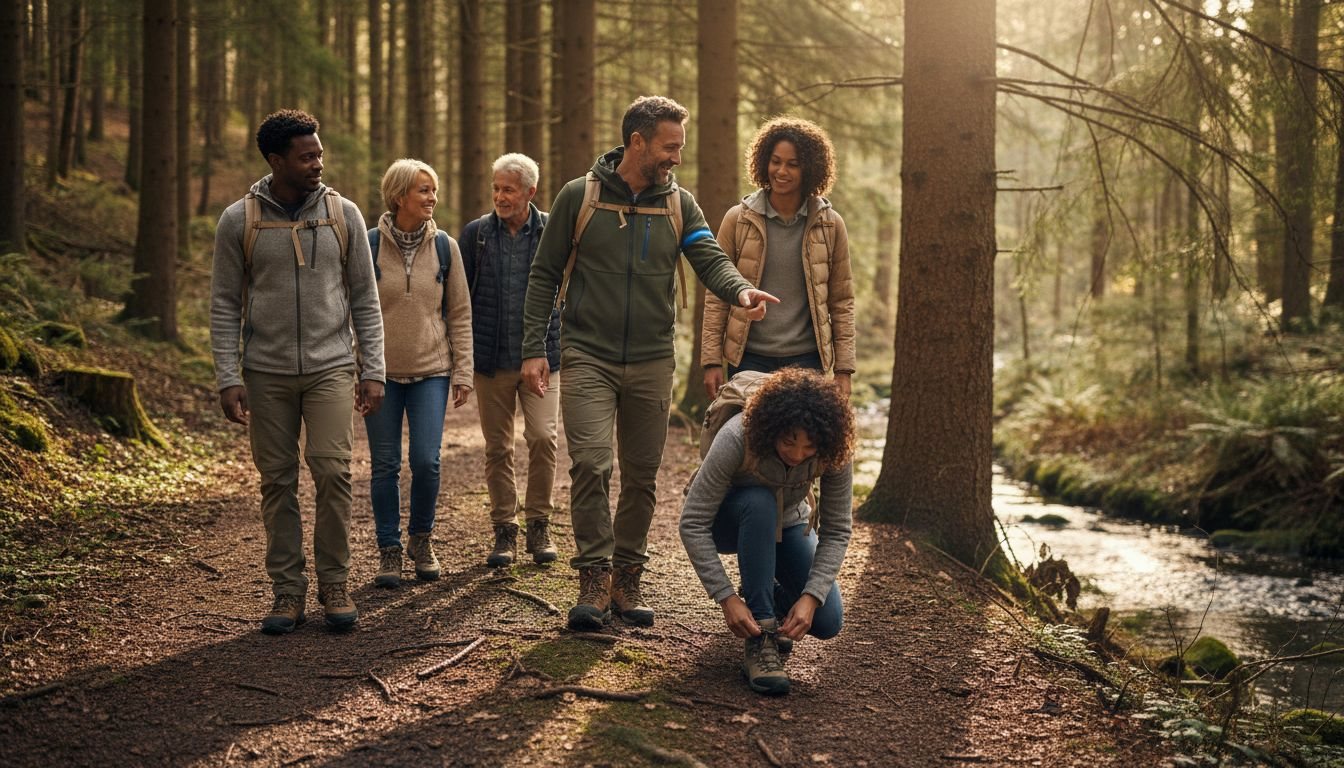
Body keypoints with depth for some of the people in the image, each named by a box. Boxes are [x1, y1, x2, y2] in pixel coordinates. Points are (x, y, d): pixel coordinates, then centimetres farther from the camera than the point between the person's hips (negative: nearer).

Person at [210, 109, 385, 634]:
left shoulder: (343, 214, 3)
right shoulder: (238, 221, -1)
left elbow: (364, 299, 7)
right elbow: (225, 306, 2)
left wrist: (373, 371, 1)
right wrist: (228, 379, -6)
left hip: (330, 365, 0)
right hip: (266, 373, 0)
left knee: (332, 471, -10)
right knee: (277, 482, 3)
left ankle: (334, 584, 4)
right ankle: (287, 592, 12)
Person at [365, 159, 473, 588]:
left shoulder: (445, 247, 2)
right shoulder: (369, 246, -3)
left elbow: (460, 314, 6)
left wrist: (463, 372, 1)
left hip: (431, 371, 1)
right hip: (382, 372, -1)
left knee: (426, 461, -6)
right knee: (385, 466, 3)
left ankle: (421, 538, 17)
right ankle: (389, 549, 16)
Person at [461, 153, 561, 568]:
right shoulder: (475, 234, 5)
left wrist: (567, 348, 1)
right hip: (491, 360, 1)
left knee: (543, 437, -11)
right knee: (498, 448, 5)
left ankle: (539, 525, 4)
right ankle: (505, 530, 15)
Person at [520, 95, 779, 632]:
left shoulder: (679, 204, 8)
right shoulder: (579, 196, -1)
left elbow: (710, 259, -5)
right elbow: (544, 275, 3)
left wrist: (740, 290, -28)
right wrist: (533, 349, -4)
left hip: (652, 362, 3)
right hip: (588, 357, -3)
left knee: (641, 476, 7)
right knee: (590, 465, -16)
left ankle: (627, 580, 19)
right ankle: (594, 578, -5)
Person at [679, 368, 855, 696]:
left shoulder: (835, 451, -28)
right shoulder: (737, 438, -36)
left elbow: (836, 533, -21)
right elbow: (692, 524, -34)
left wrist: (811, 597, -35)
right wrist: (726, 598, -39)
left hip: (787, 523, 3)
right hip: (727, 520, -2)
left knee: (825, 623, -18)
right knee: (759, 502, -40)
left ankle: (773, 598, 17)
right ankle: (759, 641, -32)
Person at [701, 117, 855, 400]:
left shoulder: (830, 225, 3)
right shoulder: (738, 219, 1)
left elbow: (842, 301, 7)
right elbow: (716, 296, 4)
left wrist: (843, 369, 2)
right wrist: (712, 361, -2)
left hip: (806, 359, 0)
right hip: (748, 358, 0)